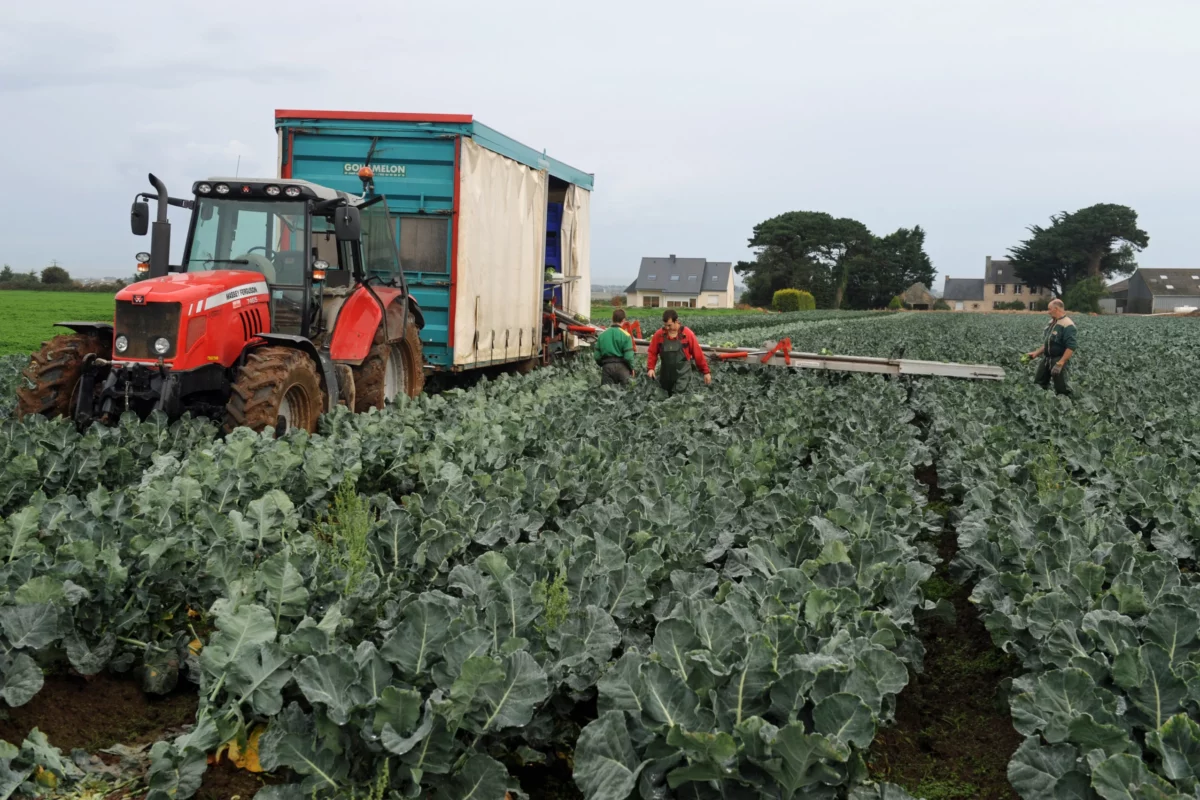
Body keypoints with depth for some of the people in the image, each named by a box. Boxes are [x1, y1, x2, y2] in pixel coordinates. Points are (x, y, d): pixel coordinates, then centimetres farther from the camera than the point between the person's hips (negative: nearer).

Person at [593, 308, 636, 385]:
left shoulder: (602, 335, 7)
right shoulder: (625, 335, -5)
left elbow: (597, 356, 6)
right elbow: (628, 356, -9)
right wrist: (631, 368, 7)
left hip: (606, 367, 3)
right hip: (621, 367, -3)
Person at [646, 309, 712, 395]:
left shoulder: (688, 334, -7)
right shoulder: (659, 334, -1)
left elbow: (698, 354, -2)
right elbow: (652, 352, 7)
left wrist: (706, 372, 2)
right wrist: (650, 368, -8)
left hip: (682, 375, -3)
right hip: (665, 375, 3)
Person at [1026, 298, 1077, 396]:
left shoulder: (1067, 325, -20)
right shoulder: (1051, 322, 9)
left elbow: (1071, 347, -26)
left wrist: (1060, 364, -29)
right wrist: (1036, 353, 13)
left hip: (1058, 360, -9)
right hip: (1046, 359, 9)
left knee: (1061, 389, -4)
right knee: (1038, 385, 14)